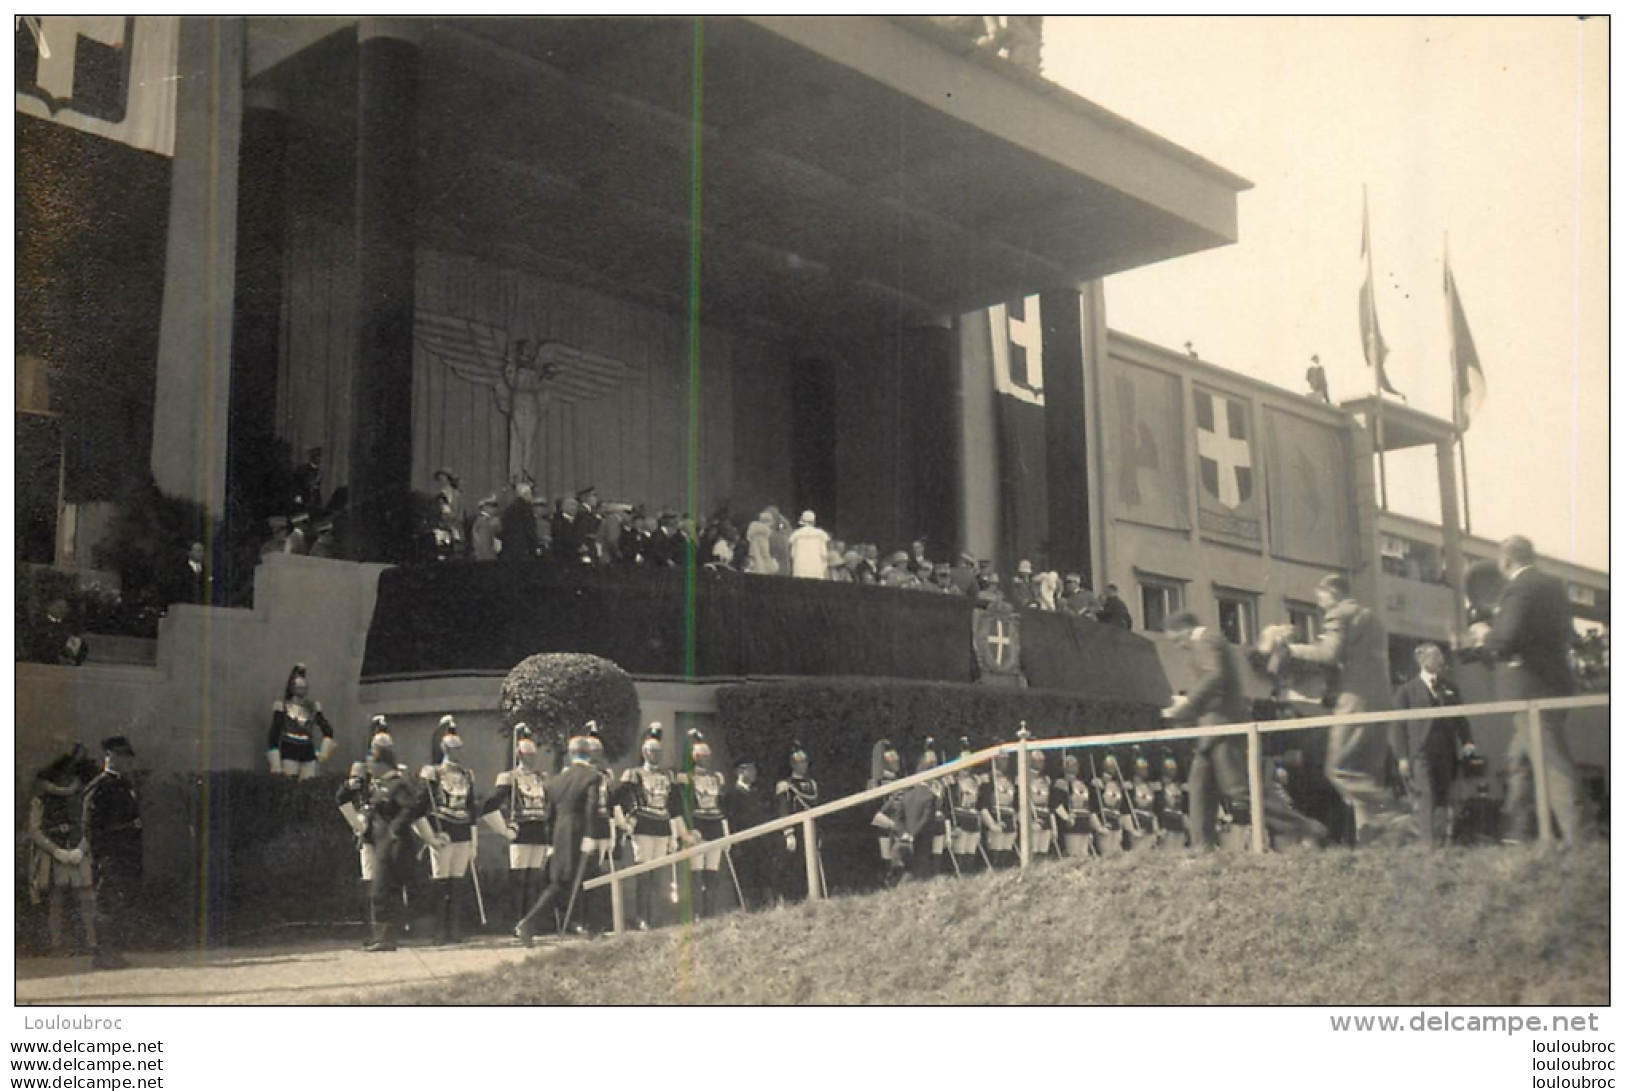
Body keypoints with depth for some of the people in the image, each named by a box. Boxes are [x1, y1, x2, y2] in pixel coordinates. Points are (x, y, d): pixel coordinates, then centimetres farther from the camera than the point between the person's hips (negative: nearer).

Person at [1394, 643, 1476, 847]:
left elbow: (1460, 718, 18)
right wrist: (1403, 756, -4)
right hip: (1421, 752, -4)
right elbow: (1401, 725, 2)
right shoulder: (1408, 690, 5)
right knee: (1427, 796, -11)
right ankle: (1429, 842, -12)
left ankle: (1444, 841, 10)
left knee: (1444, 797, 4)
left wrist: (1467, 741, 1)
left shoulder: (1450, 687, 16)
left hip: (1446, 752, 4)